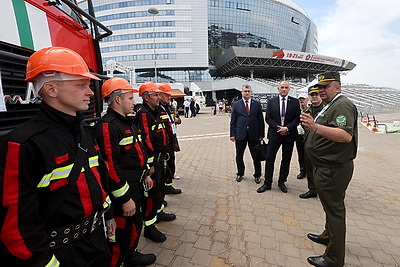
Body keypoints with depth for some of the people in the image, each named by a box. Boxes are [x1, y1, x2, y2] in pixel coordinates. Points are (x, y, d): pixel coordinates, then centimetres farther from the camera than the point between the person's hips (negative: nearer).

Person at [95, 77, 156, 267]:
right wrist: (125, 198, -21)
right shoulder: (108, 125, -21)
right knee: (121, 233, 9)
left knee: (135, 224, 26)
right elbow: (111, 166, -25)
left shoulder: (127, 122, 12)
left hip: (136, 186, 10)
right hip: (122, 192, -10)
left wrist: (145, 174, 20)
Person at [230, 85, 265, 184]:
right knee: (239, 156, 11)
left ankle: (257, 175, 27)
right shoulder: (236, 104, 4)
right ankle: (240, 173, 31)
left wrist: (262, 134, 0)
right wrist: (232, 134, -4)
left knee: (256, 156, 8)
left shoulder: (257, 104, 5)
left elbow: (261, 120, 4)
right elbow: (233, 120, 2)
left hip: (254, 134, 0)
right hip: (240, 134, 0)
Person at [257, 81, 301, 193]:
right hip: (274, 134, -1)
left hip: (289, 134, 1)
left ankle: (282, 182, 27)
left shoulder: (295, 102, 4)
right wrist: (278, 128, -14)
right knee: (269, 159, 0)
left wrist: (287, 128, -15)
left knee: (286, 160, 10)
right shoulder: (271, 101, 4)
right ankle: (267, 183, 12)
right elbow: (268, 118, -2)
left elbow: (297, 118, -1)